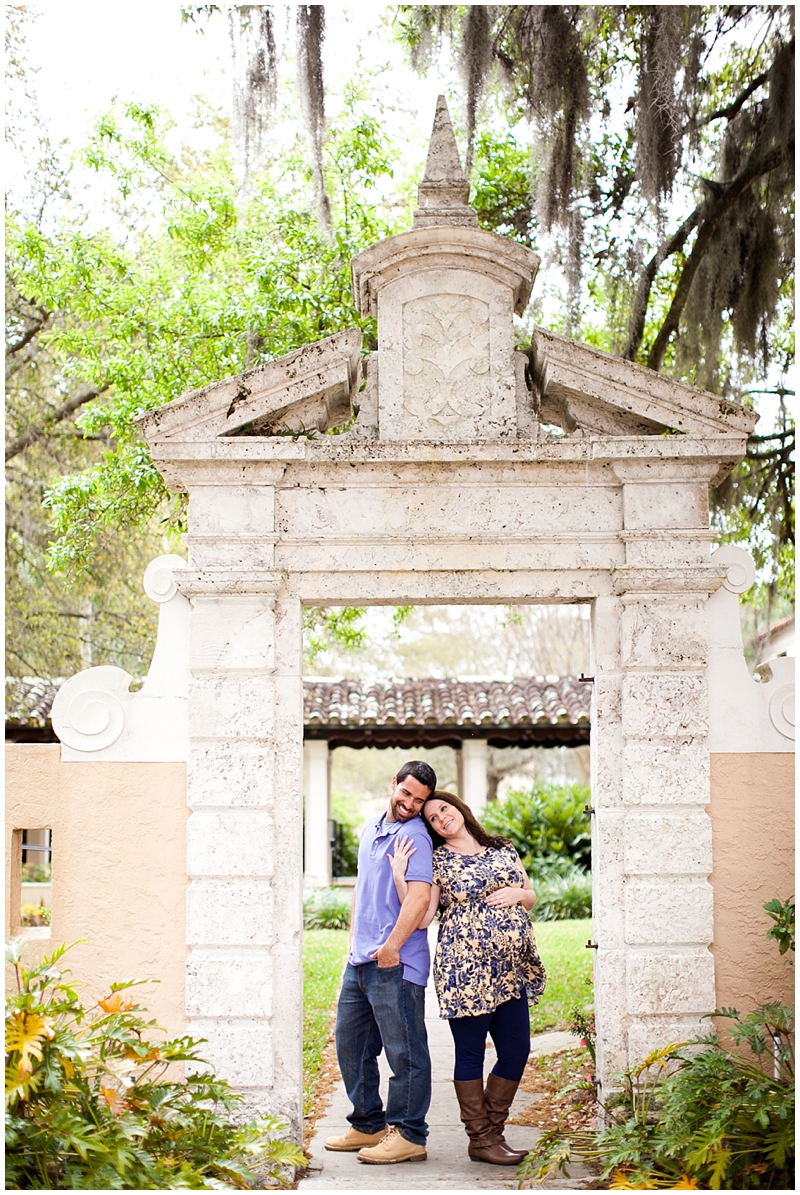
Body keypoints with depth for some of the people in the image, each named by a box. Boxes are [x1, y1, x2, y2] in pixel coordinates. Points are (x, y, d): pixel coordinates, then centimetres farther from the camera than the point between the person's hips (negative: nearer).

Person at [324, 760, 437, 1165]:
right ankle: (367, 1125, 27)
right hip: (360, 960, 9)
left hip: (395, 964, -9)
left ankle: (409, 1136, 7)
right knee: (350, 1044, 15)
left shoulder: (413, 835, -10)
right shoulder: (371, 829, 17)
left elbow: (419, 896, -22)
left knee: (404, 1051, -2)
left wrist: (391, 947, -21)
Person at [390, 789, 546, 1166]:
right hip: (465, 968, -5)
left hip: (510, 969, 5)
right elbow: (421, 918, -7)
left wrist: (516, 894, -1)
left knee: (517, 1051, 4)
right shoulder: (437, 861, 1)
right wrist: (399, 876, -16)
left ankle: (493, 1131, 19)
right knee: (470, 1054, 1)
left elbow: (531, 897, 21)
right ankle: (480, 1139, 12)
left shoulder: (502, 849, 14)